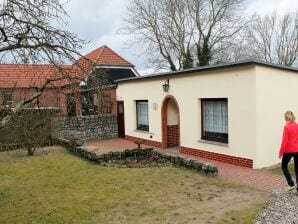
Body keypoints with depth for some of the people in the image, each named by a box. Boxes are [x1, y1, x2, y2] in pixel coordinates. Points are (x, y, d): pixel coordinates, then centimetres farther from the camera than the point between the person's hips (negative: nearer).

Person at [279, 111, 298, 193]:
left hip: (288, 151, -5)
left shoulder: (287, 127, -15)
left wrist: (281, 152, -7)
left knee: (284, 166, 15)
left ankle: (291, 184, 5)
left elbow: (284, 141, -15)